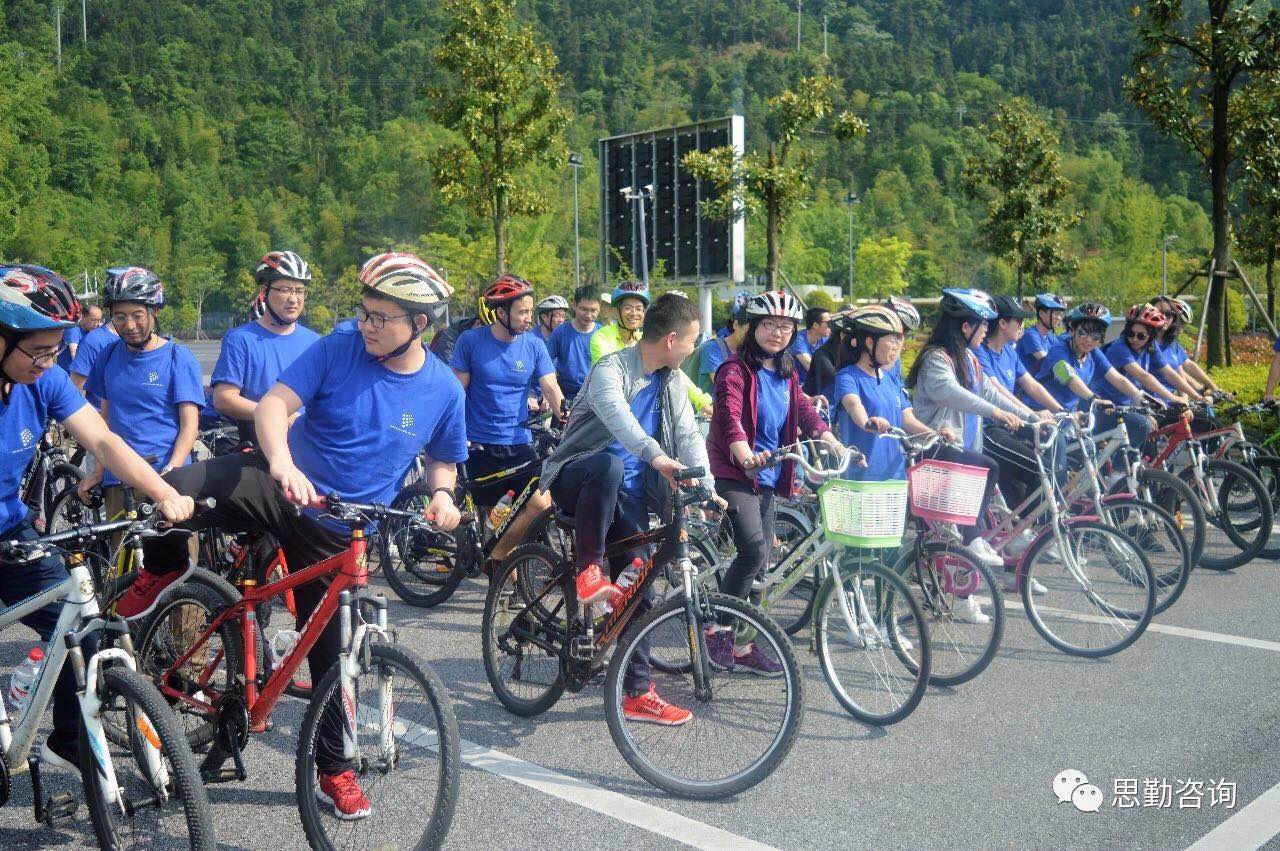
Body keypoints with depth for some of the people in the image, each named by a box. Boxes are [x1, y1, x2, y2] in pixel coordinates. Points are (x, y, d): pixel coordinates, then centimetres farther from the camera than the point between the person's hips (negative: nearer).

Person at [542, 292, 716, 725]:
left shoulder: (670, 382, 9)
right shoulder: (611, 369, -16)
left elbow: (689, 435, 0)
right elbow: (615, 412, -36)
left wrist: (706, 486, -16)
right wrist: (655, 454, -54)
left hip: (628, 494, 6)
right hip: (579, 478, -6)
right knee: (609, 464, -41)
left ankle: (638, 693, 7)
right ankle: (587, 571, -28)